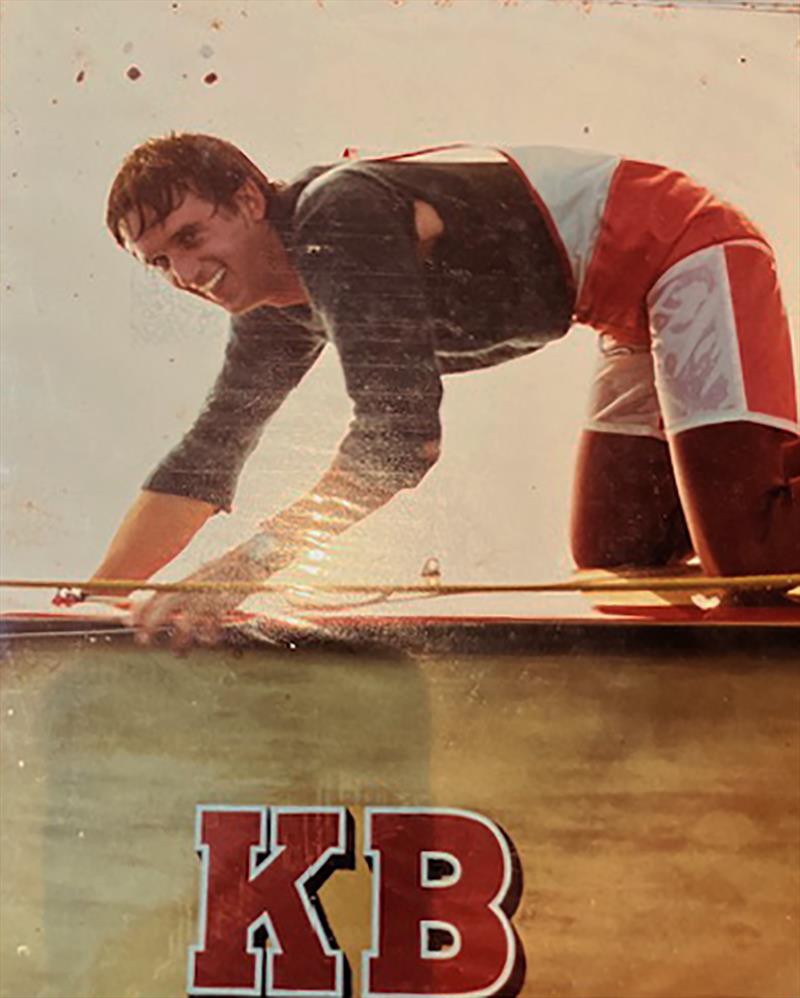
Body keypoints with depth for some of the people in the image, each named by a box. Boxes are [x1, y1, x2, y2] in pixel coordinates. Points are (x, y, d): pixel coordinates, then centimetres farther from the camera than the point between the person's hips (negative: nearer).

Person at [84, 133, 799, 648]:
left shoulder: (336, 216, -26)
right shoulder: (273, 310, 2)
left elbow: (402, 435, -34)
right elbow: (206, 459, 5)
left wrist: (248, 562, -34)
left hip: (692, 253, -8)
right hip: (637, 311, 9)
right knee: (610, 558, 11)